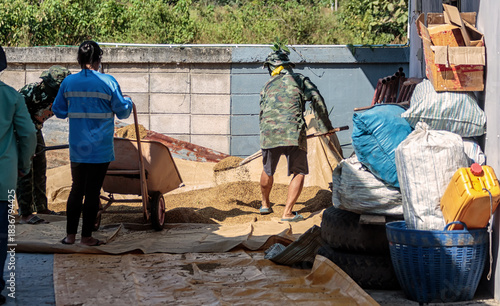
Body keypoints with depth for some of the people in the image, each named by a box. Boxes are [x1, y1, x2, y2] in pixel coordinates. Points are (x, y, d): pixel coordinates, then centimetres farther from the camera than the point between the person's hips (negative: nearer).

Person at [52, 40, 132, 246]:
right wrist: (128, 101, 21)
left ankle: (70, 234, 15)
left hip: (76, 149, 3)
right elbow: (122, 112, 0)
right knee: (92, 192, 4)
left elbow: (59, 111, 10)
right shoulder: (108, 82, -9)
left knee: (76, 189, 14)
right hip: (100, 148, -3)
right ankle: (86, 236, 8)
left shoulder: (68, 82, 0)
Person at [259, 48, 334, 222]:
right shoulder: (299, 79, 12)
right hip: (293, 133, -3)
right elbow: (316, 100, 2)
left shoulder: (267, 86, 22)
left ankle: (265, 205, 41)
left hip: (269, 133, 3)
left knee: (268, 171, 23)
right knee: (299, 173, 8)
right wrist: (324, 126, 8)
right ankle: (287, 212, -1)